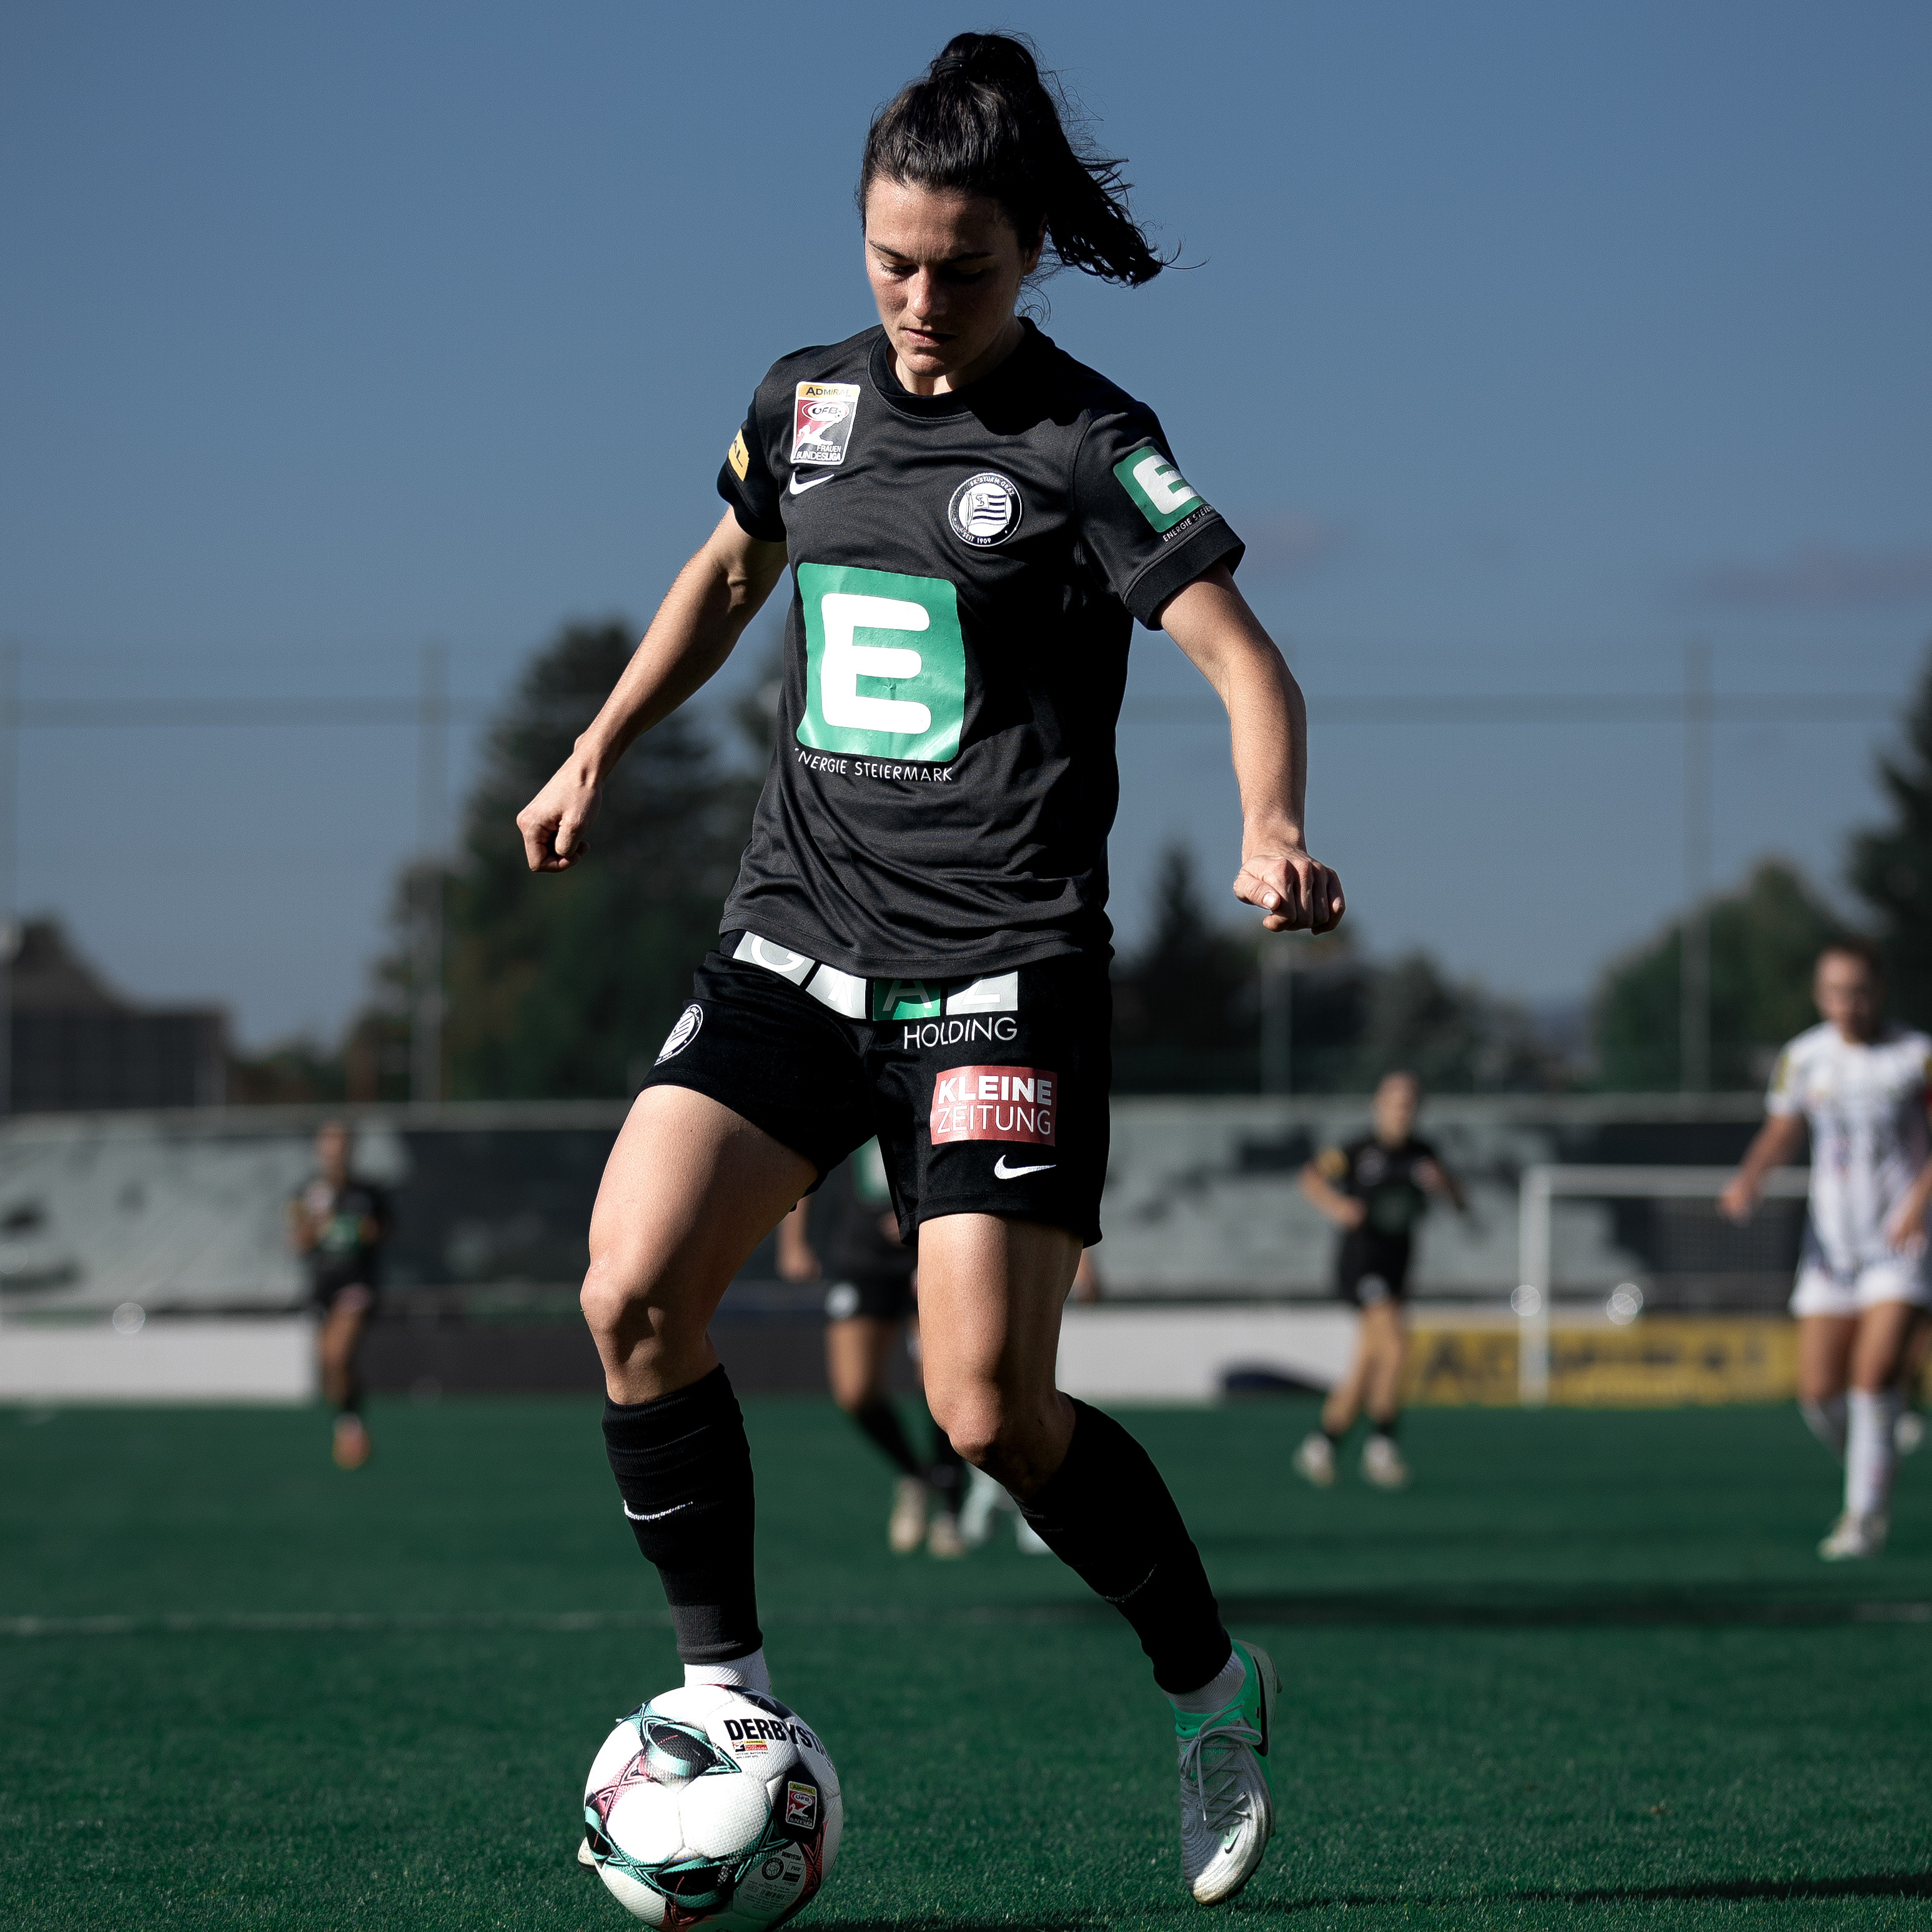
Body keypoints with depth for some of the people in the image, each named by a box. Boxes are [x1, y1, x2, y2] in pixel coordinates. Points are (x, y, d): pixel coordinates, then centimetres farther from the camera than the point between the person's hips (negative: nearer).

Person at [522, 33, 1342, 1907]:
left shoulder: (1086, 445, -6)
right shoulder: (809, 400, 10)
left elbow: (1245, 662, -14)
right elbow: (730, 568, 30)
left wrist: (1273, 832, -33)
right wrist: (597, 750, 26)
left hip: (998, 973, -5)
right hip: (795, 933, 5)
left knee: (991, 1412, -12)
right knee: (633, 1291, -16)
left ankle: (1211, 1686, 14)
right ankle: (726, 1696, -1)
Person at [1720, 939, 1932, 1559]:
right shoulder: (1802, 1059, 4)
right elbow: (1781, 1132, 16)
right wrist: (1749, 1178, -4)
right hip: (1832, 1245, 4)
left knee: (1875, 1372, -19)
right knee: (1819, 1394, -1)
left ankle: (1868, 1515, -9)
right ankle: (1867, 1477, 27)